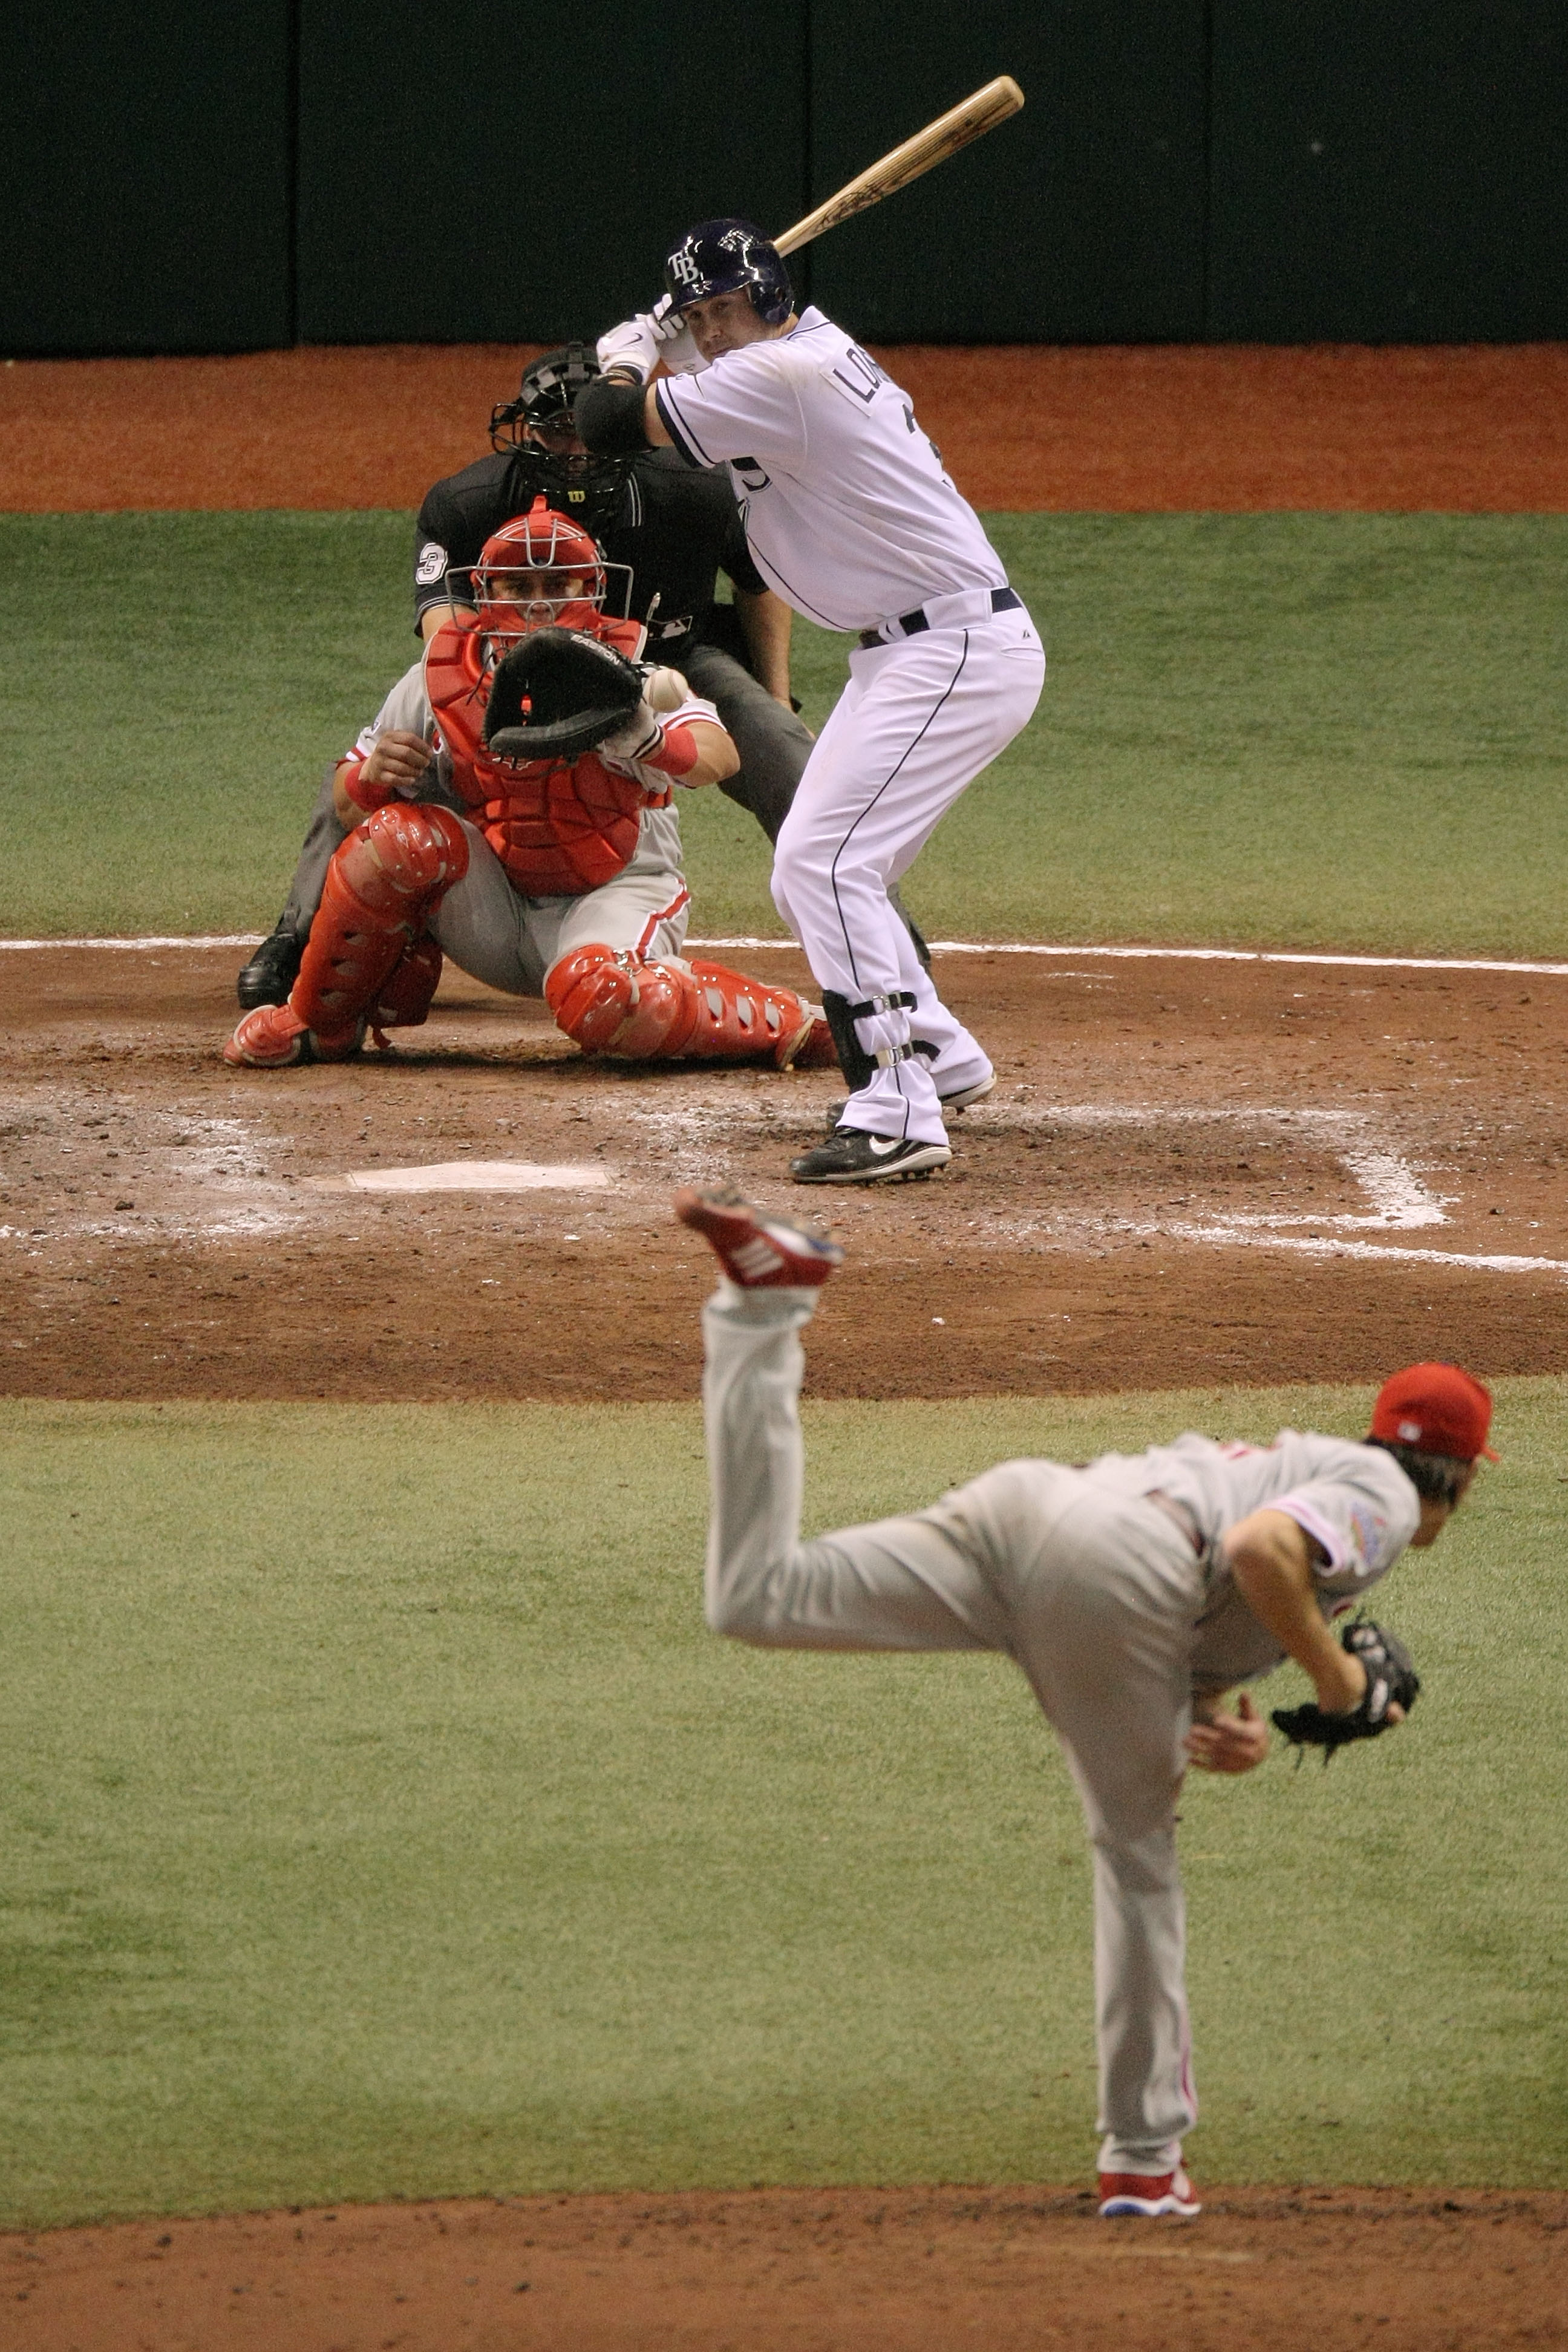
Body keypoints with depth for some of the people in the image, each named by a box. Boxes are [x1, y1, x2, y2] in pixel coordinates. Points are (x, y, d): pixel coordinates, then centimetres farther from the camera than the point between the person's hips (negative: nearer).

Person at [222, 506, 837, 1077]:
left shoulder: (622, 674, -11)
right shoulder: (443, 678, -3)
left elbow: (720, 759, -30)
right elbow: (350, 809, 0)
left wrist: (645, 736, -53)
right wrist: (373, 773, -25)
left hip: (614, 890, -3)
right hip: (490, 912, 3)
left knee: (597, 998, -36)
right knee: (405, 835, -25)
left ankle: (775, 1022, -11)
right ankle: (320, 1023, -5)